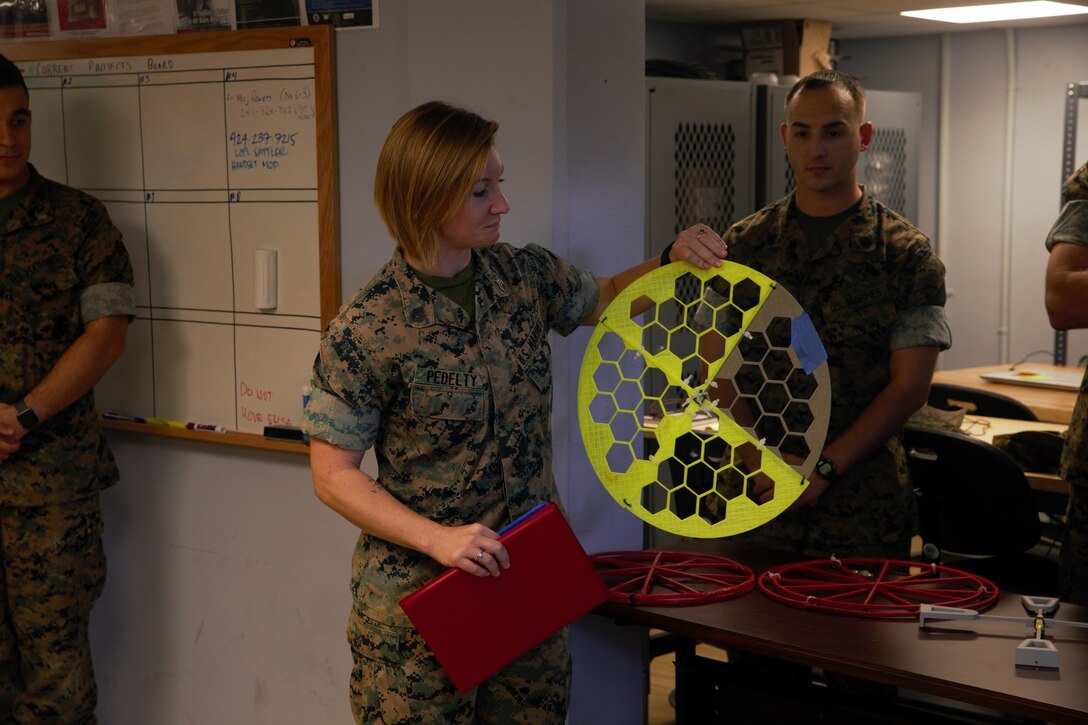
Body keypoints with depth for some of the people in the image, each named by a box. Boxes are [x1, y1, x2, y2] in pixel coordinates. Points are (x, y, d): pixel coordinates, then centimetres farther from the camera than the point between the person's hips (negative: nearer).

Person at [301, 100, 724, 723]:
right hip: (420, 596, -5)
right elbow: (334, 475, -12)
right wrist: (437, 539, -23)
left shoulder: (528, 276, 0)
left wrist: (670, 260, 1)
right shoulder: (366, 330, -16)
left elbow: (604, 299, 20)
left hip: (532, 581, 5)